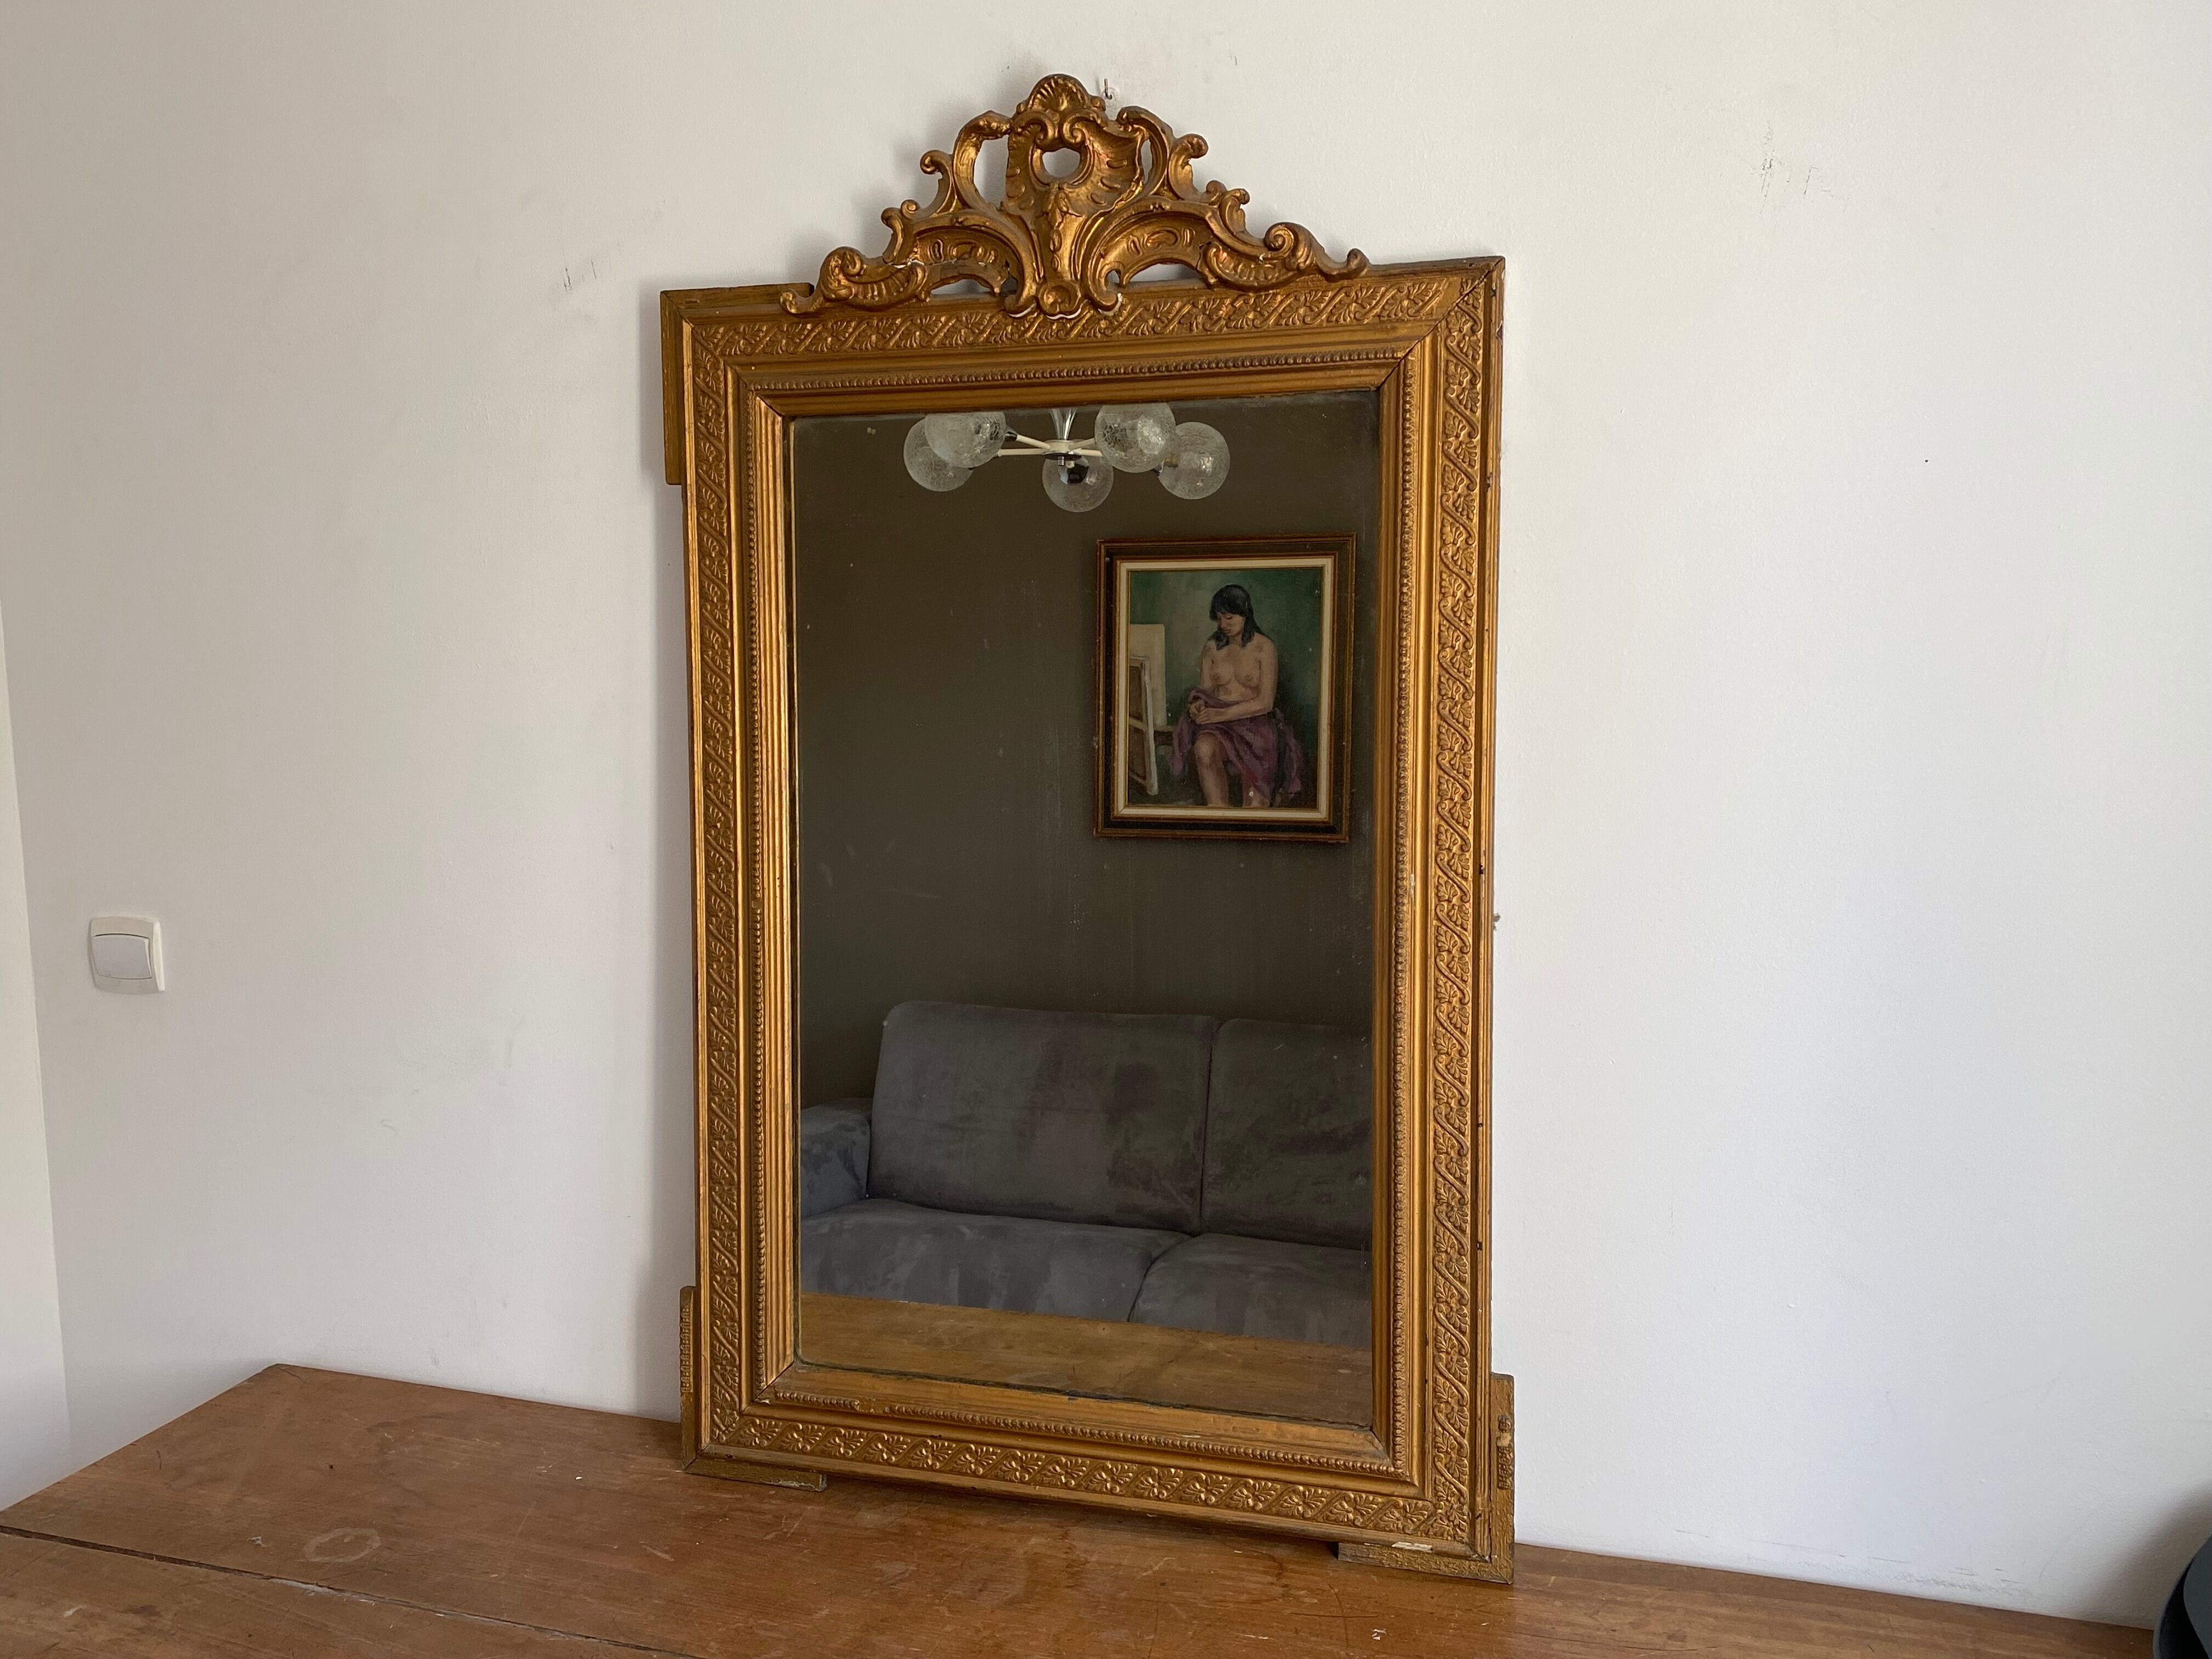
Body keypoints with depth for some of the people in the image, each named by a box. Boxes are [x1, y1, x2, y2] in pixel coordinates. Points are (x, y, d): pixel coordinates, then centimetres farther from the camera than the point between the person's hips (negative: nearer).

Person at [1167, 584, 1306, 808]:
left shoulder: (1264, 647, 0)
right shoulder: (1211, 648, 12)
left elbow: (1265, 702, -7)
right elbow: (1205, 691, 13)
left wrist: (1223, 714, -17)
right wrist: (1197, 705, -12)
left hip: (1255, 723, -2)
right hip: (1218, 724, 3)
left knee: (1254, 808, -25)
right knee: (1204, 747, -38)